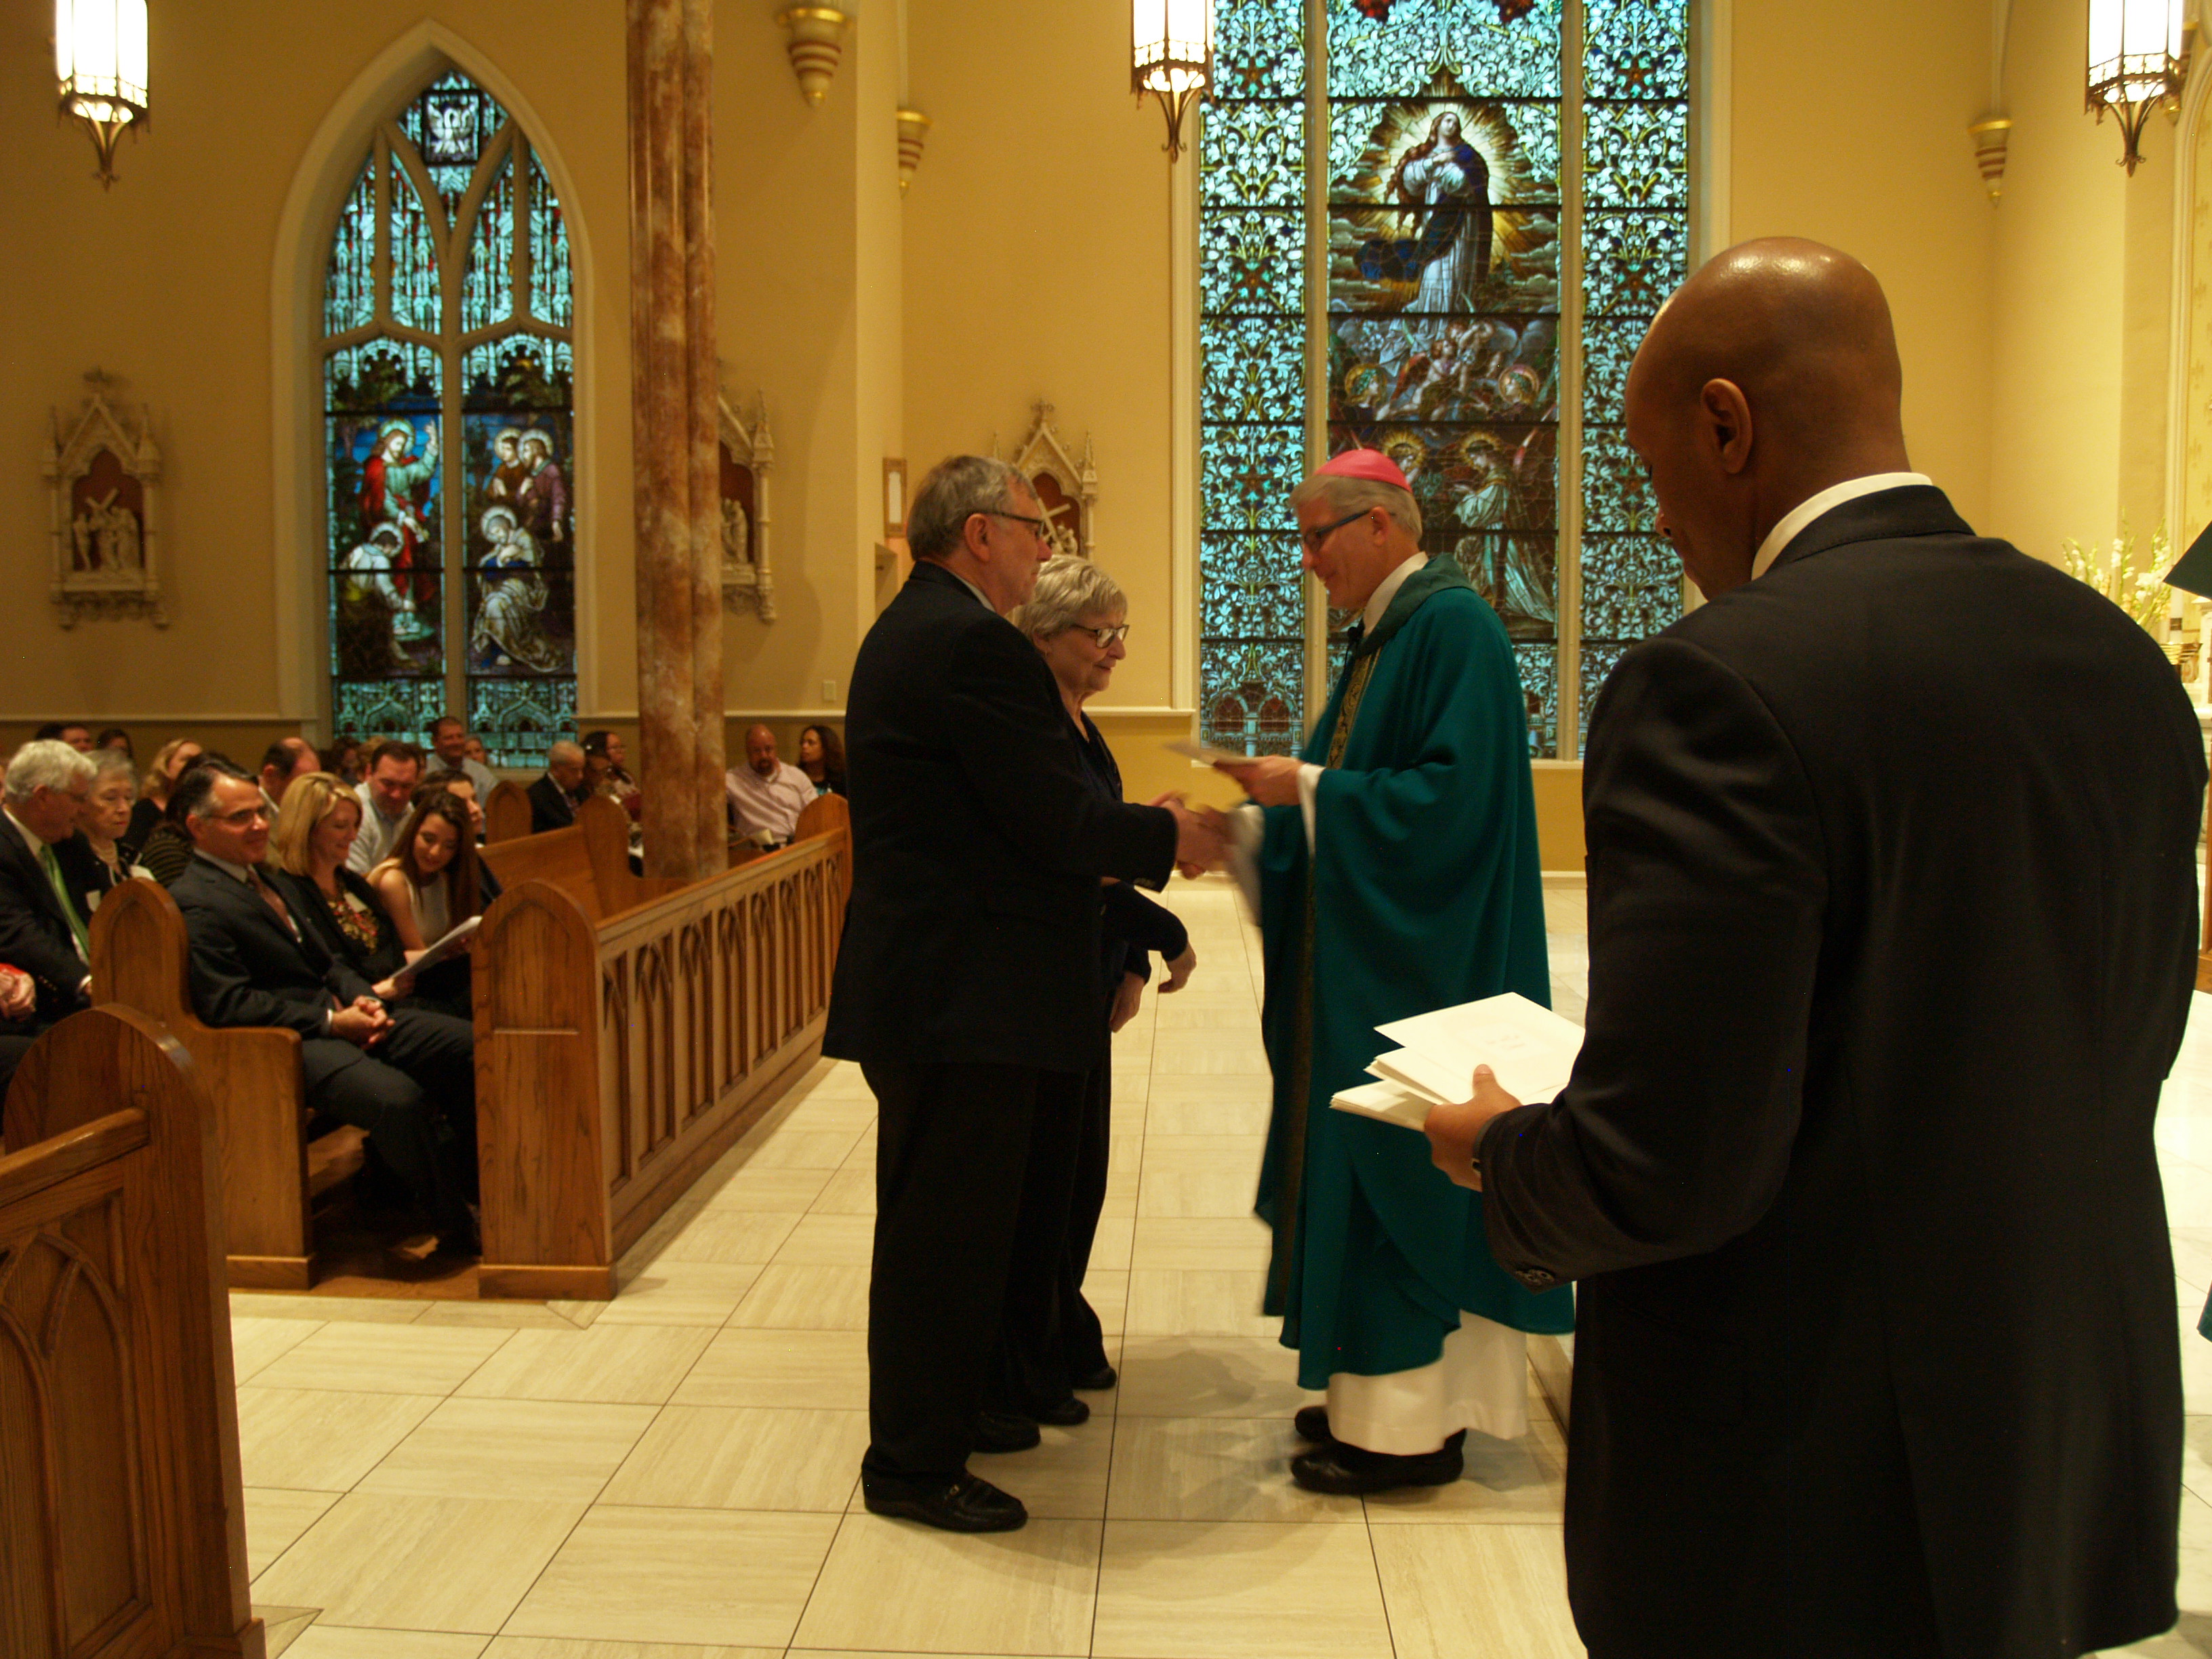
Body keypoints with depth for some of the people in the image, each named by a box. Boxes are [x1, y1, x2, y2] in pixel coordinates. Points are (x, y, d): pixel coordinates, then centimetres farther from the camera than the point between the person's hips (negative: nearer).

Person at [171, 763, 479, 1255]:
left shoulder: (263, 878, 20)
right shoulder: (195, 904, -10)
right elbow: (229, 1005, -18)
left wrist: (363, 997, 2)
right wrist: (331, 1021, -18)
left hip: (338, 1016, 10)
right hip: (286, 1045, -10)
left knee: (470, 1046, -4)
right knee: (399, 1099, -33)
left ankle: (475, 1183, 6)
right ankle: (458, 1233, -17)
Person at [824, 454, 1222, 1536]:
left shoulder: (913, 630, 16)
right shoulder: (972, 642, -18)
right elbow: (1056, 823, -20)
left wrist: (1133, 830, 10)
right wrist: (1168, 837, -4)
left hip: (929, 985, 11)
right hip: (965, 993, -11)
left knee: (937, 1220, 21)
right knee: (947, 1230, 0)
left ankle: (938, 1415, 36)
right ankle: (914, 1466, 13)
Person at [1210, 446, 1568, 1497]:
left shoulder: (1453, 626, -15)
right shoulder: (1385, 630, 15)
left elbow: (1453, 795, -23)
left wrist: (1309, 787, -18)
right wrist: (1279, 802, 4)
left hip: (1415, 970, -10)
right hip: (1366, 955, 10)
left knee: (1396, 1169, -3)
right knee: (1366, 1164, 13)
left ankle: (1410, 1426, 10)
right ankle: (1385, 1387, 25)